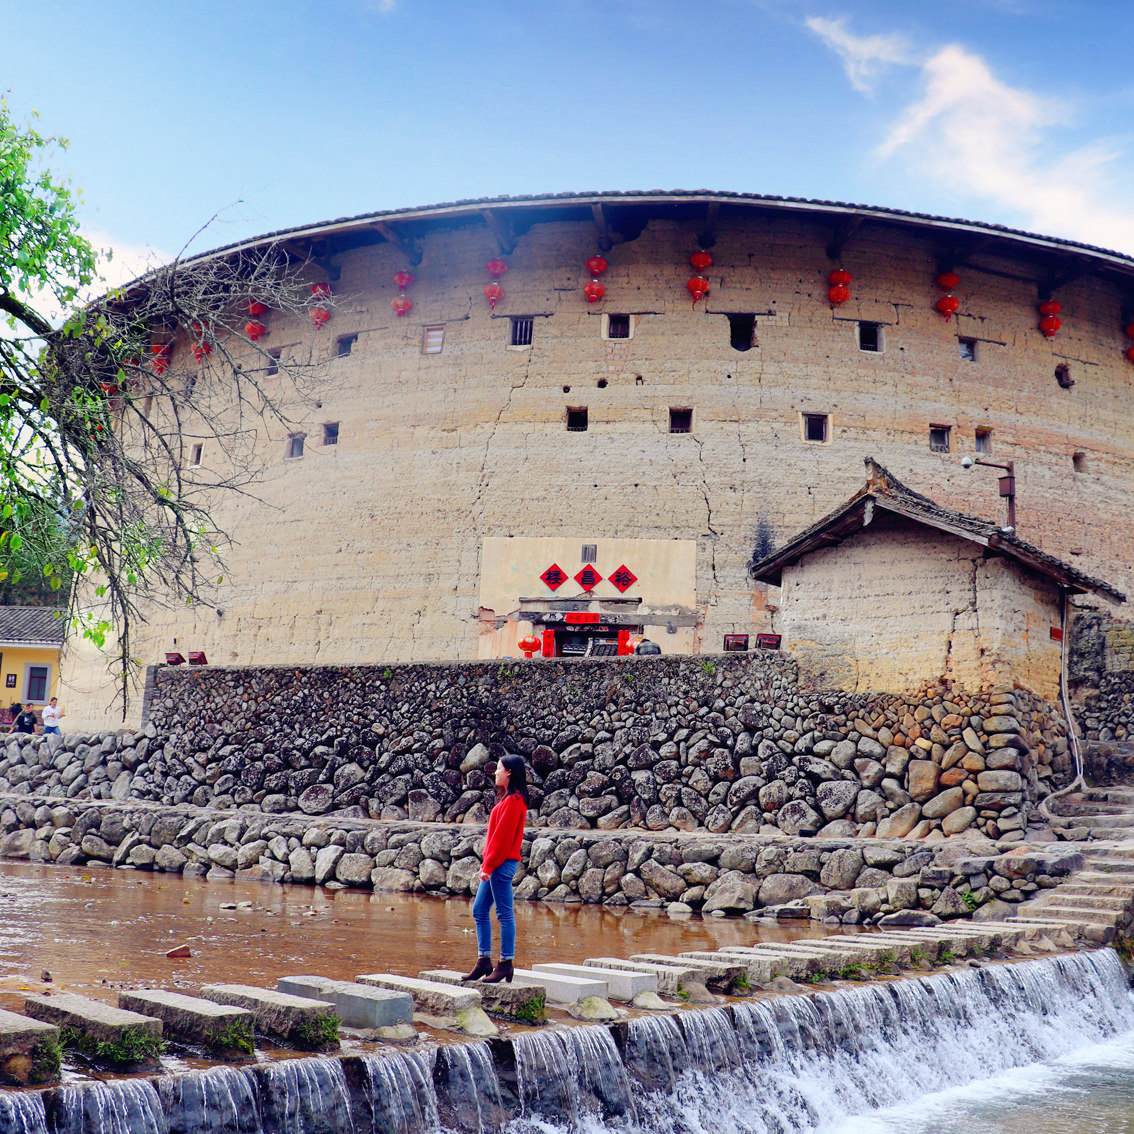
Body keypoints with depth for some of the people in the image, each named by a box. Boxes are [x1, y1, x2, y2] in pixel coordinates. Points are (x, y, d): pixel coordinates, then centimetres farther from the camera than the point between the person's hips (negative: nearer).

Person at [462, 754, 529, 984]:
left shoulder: (513, 800, -14)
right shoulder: (509, 798, 17)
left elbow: (503, 836, -18)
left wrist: (489, 865, -17)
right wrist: (487, 863, 17)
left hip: (503, 863, -10)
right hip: (495, 864, 10)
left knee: (504, 913, -4)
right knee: (479, 910, 12)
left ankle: (506, 964, 2)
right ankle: (484, 961, 16)